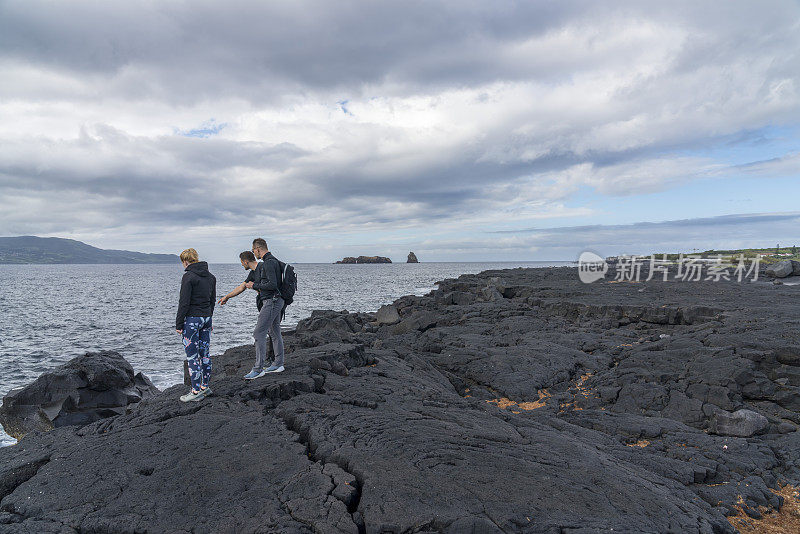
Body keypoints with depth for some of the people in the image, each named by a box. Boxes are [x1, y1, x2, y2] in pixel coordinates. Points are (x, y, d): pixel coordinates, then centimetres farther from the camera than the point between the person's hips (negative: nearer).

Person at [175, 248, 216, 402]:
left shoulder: (188, 277, -13)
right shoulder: (211, 276, 10)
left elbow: (184, 302, -15)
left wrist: (179, 324, -9)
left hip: (192, 319, -8)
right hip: (207, 317, 8)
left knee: (192, 355, -1)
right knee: (205, 353, 13)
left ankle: (196, 391, 2)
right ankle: (205, 387, 21)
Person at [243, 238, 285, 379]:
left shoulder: (268, 263, -16)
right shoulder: (273, 260, 16)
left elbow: (272, 285, -24)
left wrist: (254, 285, -12)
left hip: (272, 302, -11)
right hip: (277, 301, 11)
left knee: (259, 333, -9)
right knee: (275, 333, 15)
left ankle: (258, 369, -8)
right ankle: (278, 364, 23)